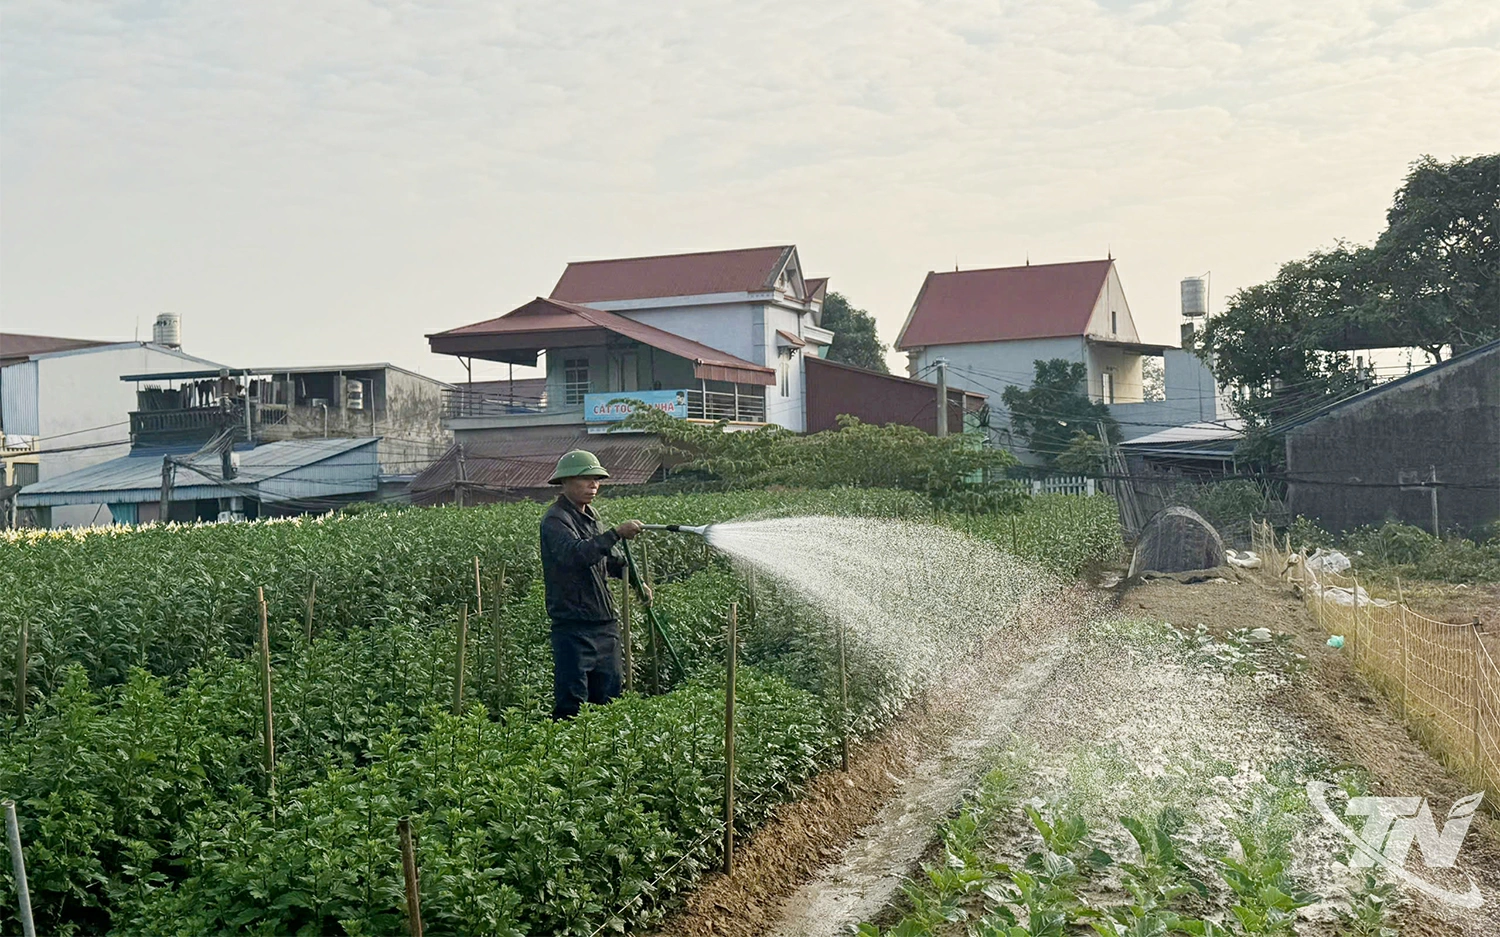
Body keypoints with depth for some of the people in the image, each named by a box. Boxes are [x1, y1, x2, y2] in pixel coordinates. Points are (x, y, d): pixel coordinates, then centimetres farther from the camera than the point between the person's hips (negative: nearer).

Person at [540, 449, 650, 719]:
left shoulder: (590, 516, 17)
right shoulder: (555, 520, -11)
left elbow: (610, 559, 31)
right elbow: (576, 554, -31)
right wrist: (616, 533, -36)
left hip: (605, 623, 9)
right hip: (573, 628, -9)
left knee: (609, 696, 12)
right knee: (571, 702, -8)